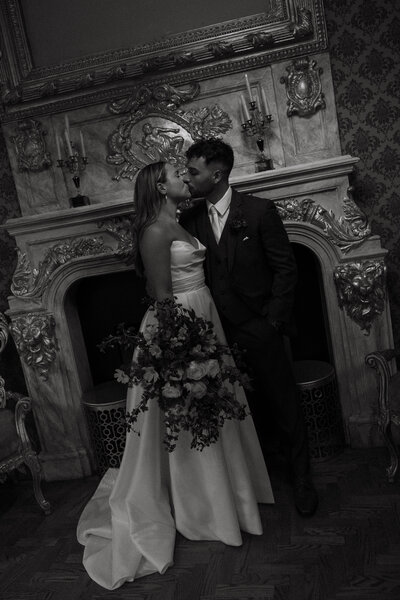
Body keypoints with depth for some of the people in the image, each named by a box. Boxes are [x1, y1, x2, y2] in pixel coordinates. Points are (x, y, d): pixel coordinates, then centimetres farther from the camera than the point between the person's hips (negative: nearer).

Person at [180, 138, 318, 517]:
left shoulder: (259, 210, -8)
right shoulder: (190, 220, 3)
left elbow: (285, 269, -6)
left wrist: (273, 321, -11)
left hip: (259, 330, -3)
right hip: (219, 332, 3)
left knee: (284, 407, 9)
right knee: (246, 411, 16)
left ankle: (301, 479, 29)